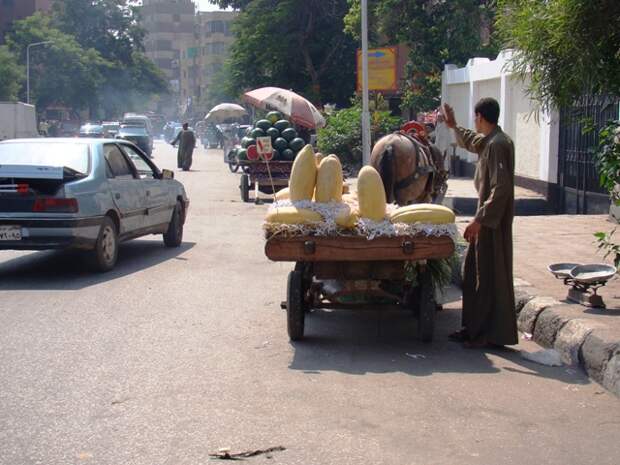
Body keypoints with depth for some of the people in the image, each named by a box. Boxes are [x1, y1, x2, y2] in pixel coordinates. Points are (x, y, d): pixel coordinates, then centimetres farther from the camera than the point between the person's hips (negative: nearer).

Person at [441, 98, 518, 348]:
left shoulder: (498, 144, -19)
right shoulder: (489, 141, 11)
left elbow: (501, 187, -25)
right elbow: (472, 142, 37)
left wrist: (480, 219, -25)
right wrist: (453, 126, 46)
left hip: (493, 221, -10)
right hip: (487, 217, 10)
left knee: (491, 276, -3)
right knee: (474, 273, 14)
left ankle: (495, 334, 5)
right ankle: (475, 328, 22)